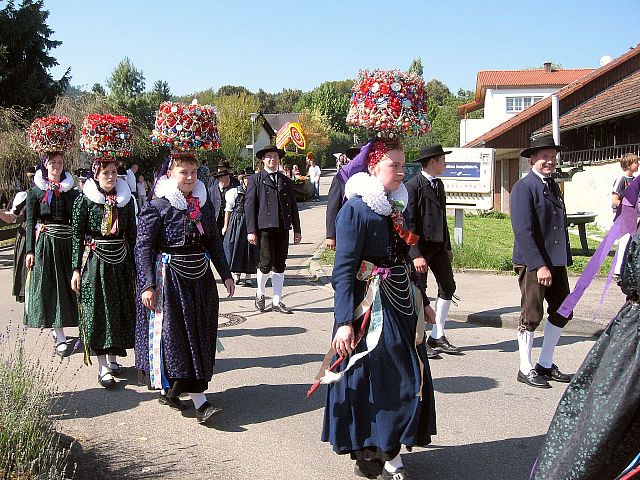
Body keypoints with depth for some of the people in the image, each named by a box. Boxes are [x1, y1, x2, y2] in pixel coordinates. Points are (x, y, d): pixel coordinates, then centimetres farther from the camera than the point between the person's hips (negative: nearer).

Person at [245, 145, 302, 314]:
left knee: (279, 265, 6)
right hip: (265, 228, -4)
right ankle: (260, 294, 18)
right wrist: (251, 231, -10)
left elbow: (293, 206, 17)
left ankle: (277, 302, 14)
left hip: (283, 228, 4)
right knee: (266, 263, -9)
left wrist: (297, 230, 11)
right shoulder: (255, 179, 4)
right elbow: (249, 205, -2)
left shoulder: (285, 181, 17)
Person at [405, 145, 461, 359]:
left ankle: (437, 337, 22)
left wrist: (448, 246, 19)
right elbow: (409, 223, -17)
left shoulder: (438, 184, 13)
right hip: (420, 246, -9)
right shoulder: (413, 186, -14)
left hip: (438, 245, 9)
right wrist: (416, 254, -22)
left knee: (448, 287, 11)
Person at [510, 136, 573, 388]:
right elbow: (523, 231, -18)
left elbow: (561, 225, 18)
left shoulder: (553, 186, 15)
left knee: (562, 313, 12)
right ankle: (526, 369, 15)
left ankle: (545, 365, 26)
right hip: (532, 262, -8)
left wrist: (565, 259, 11)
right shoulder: (523, 188, -11)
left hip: (556, 262, 8)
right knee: (531, 316, 1)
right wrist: (539, 266, -21)